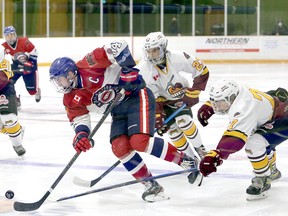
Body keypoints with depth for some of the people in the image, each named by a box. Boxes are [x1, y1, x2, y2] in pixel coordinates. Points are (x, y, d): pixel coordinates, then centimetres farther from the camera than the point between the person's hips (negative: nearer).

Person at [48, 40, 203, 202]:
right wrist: (81, 134, -18)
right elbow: (79, 119, 2)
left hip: (136, 96, -8)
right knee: (120, 148, -12)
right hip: (119, 111, 8)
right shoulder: (71, 99, 5)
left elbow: (119, 46, -21)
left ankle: (184, 160, -12)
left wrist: (128, 69, -25)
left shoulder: (89, 65, -18)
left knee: (140, 141, -25)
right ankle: (151, 185, -2)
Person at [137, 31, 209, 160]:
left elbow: (202, 71, -18)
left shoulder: (177, 57, -28)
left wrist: (192, 93, -18)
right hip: (163, 99, 1)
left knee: (183, 120, -21)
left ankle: (199, 148, 0)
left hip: (182, 94, -1)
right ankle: (189, 157, 9)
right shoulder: (143, 69, -26)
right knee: (172, 128, -8)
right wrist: (158, 117, -27)